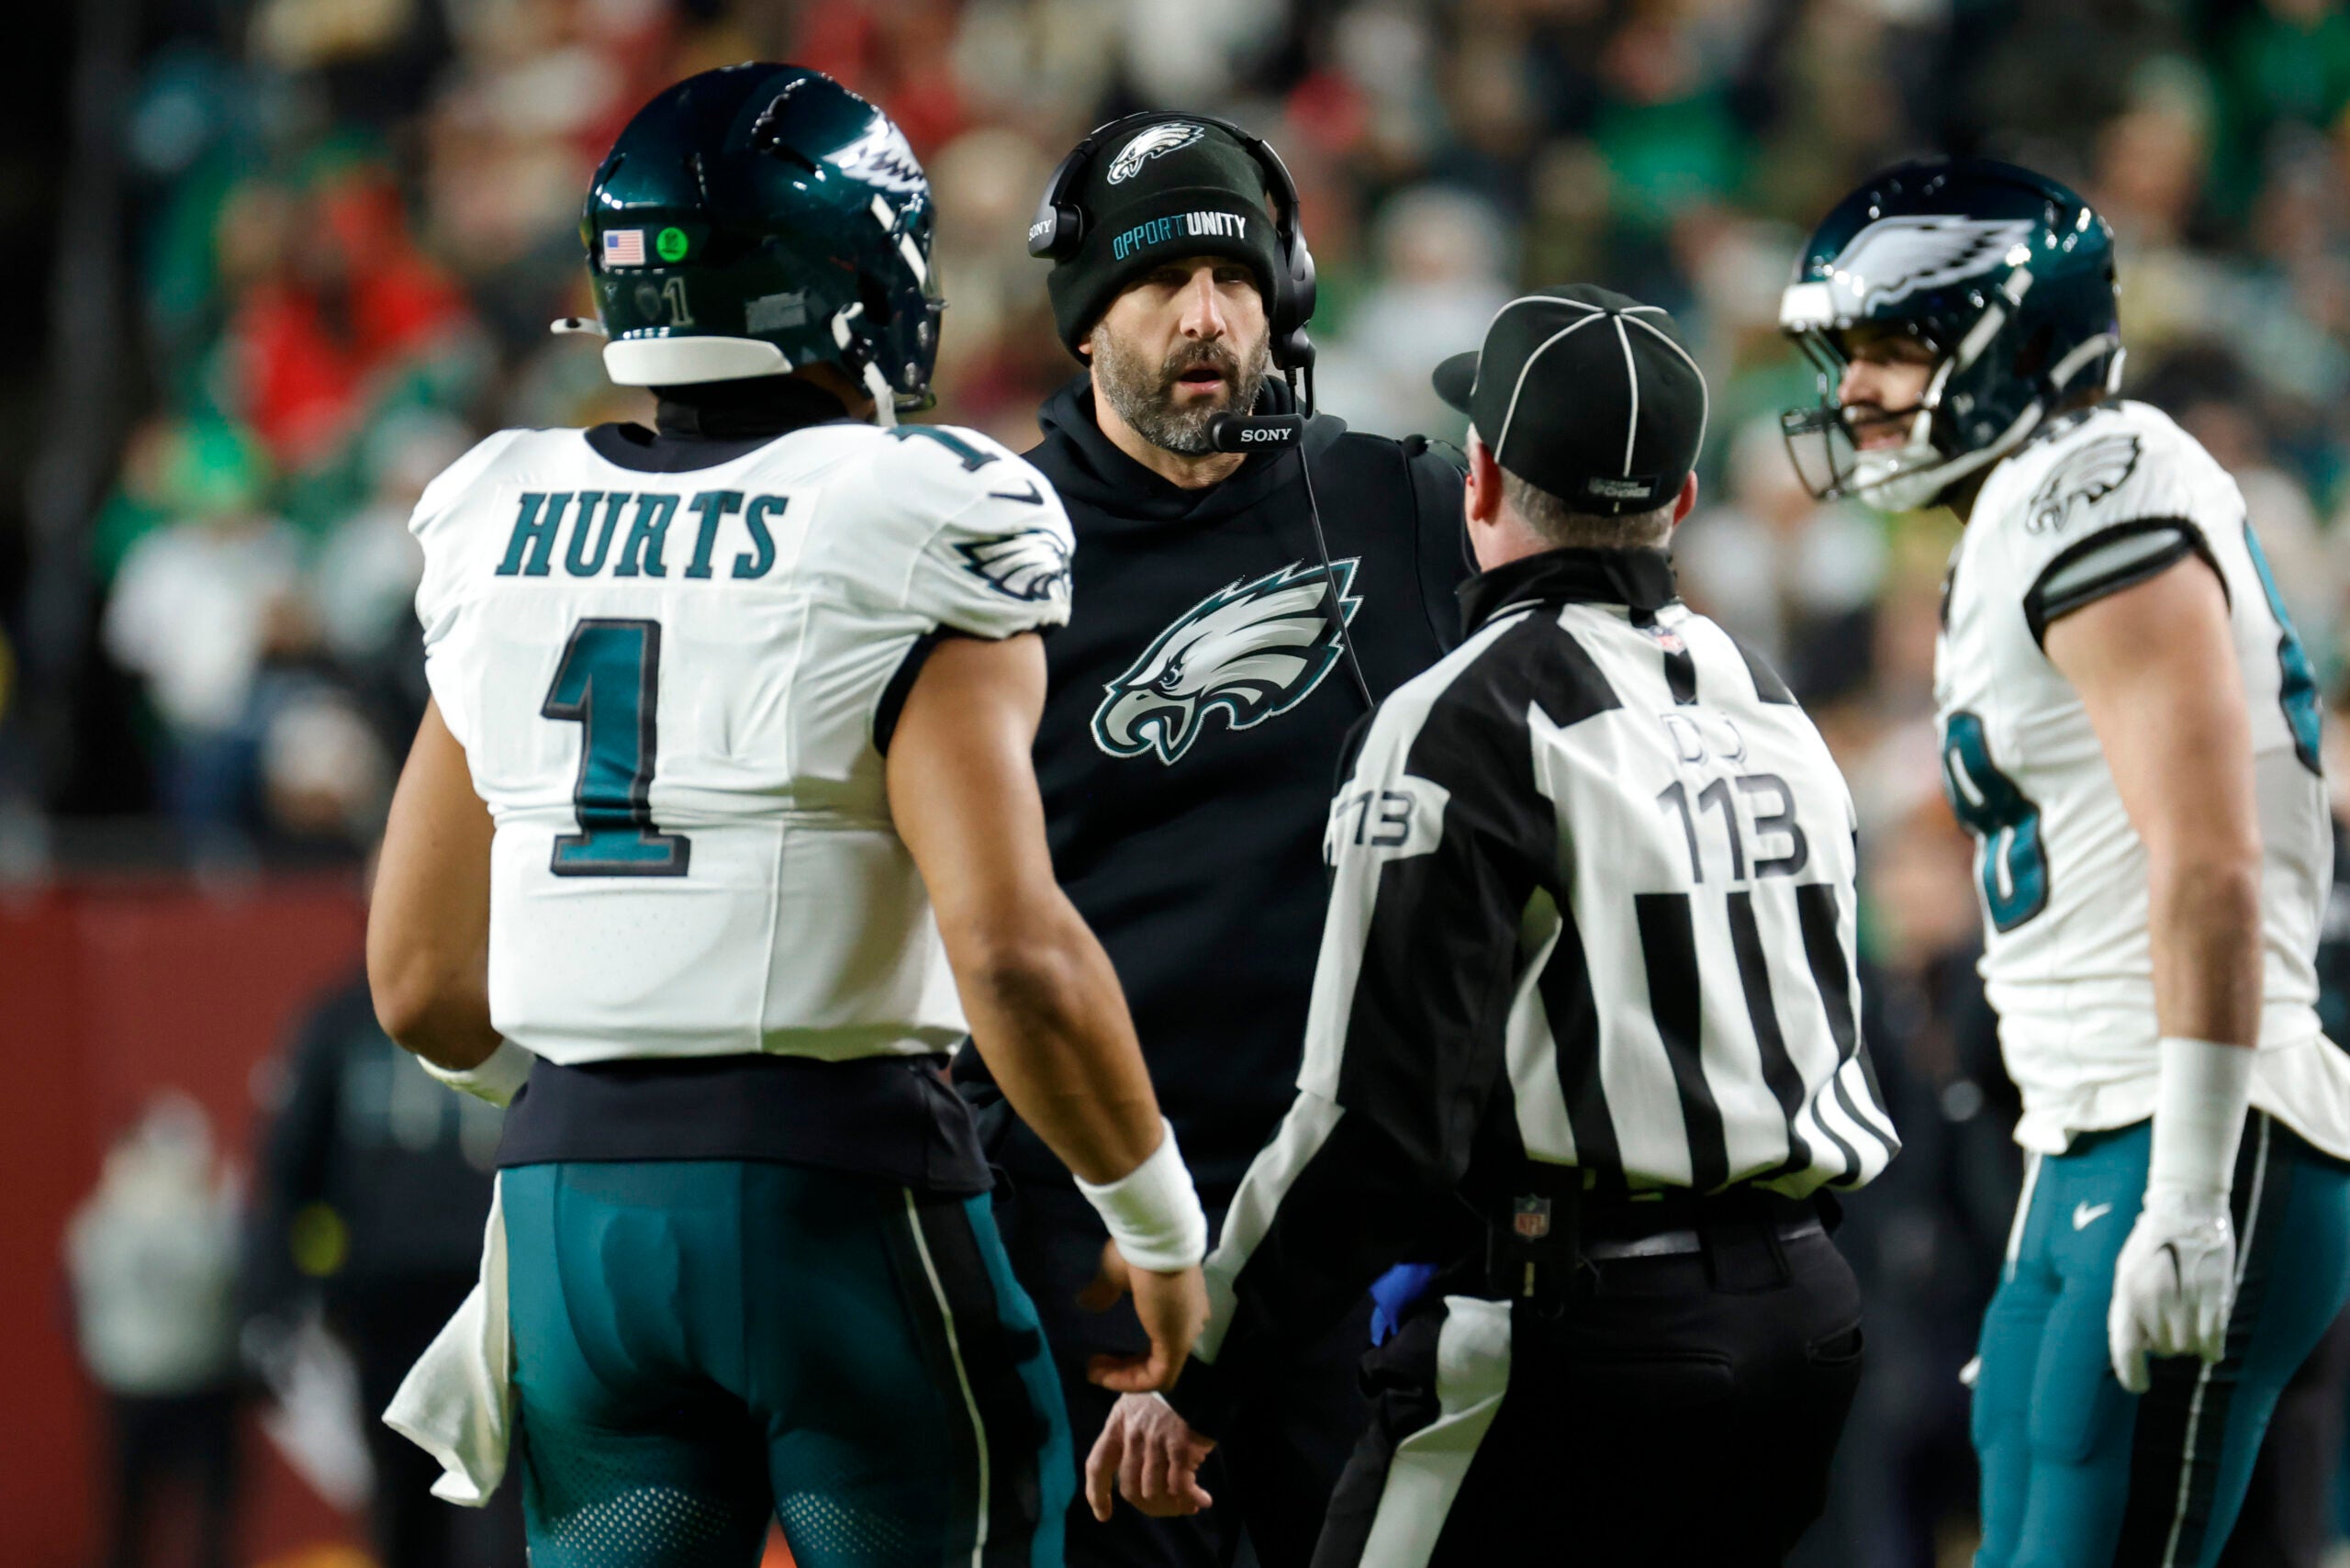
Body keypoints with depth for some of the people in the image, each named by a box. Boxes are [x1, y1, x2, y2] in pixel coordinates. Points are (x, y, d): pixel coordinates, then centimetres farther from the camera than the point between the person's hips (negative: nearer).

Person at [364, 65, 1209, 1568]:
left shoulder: (501, 532, 8)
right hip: (839, 1191, -5)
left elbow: (424, 984, 12)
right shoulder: (907, 538, -9)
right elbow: (1013, 952, -19)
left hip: (572, 1204, 5)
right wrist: (1159, 1225, -6)